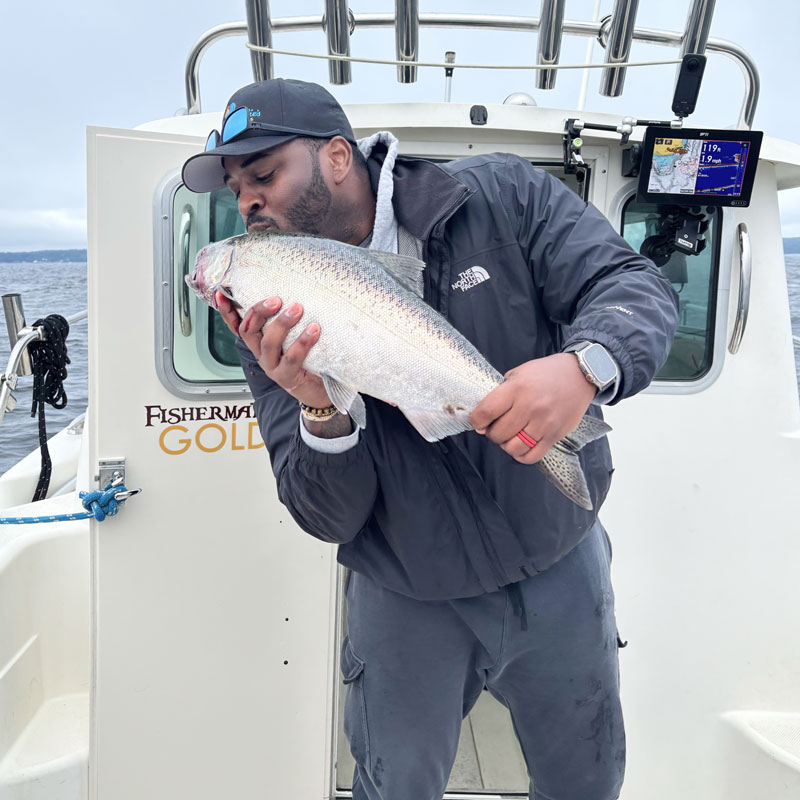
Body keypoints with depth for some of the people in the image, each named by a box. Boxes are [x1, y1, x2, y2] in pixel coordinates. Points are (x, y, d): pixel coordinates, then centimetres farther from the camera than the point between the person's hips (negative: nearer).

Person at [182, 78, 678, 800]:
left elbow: (636, 284, -15)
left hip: (563, 569, 1)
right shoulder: (274, 325, -10)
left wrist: (585, 364, -37)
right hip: (409, 600, 0)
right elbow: (331, 520, -12)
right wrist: (321, 412, -32)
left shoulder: (502, 198, -11)